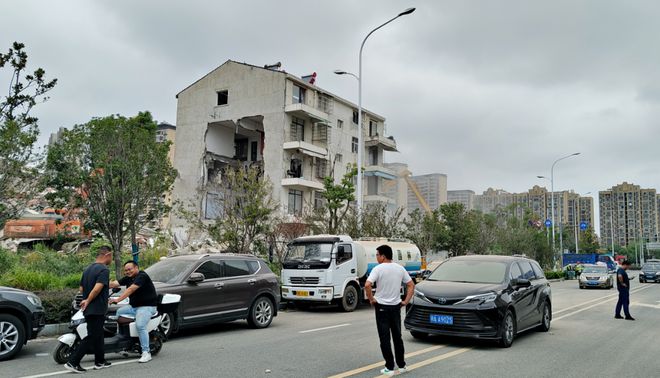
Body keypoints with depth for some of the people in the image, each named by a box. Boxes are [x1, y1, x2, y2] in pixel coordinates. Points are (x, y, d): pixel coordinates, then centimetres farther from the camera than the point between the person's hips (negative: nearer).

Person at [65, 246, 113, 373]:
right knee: (91, 337, -4)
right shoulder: (104, 270, -16)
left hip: (88, 309, 9)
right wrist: (88, 301, -15)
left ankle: (100, 361, 25)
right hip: (97, 309, -9)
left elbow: (81, 288, 17)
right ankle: (72, 362, -5)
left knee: (98, 335, 17)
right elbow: (97, 288, -26)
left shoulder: (88, 269, 13)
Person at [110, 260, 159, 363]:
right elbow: (114, 284, 3)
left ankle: (146, 352, -21)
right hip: (133, 306, 10)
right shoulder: (128, 278, 12)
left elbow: (131, 289, -27)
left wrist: (118, 299, -34)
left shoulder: (142, 276, -15)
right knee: (118, 312, 3)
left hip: (146, 306, -10)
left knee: (140, 326, -26)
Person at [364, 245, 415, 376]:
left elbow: (367, 285, -25)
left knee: (384, 338, 2)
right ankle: (401, 365, 21)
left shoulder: (378, 269, -13)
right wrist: (406, 301, 8)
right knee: (397, 336, 15)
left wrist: (371, 299, -12)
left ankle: (389, 368, 4)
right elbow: (411, 285, 6)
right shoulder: (400, 268, 4)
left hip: (382, 307, -5)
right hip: (396, 306, 5)